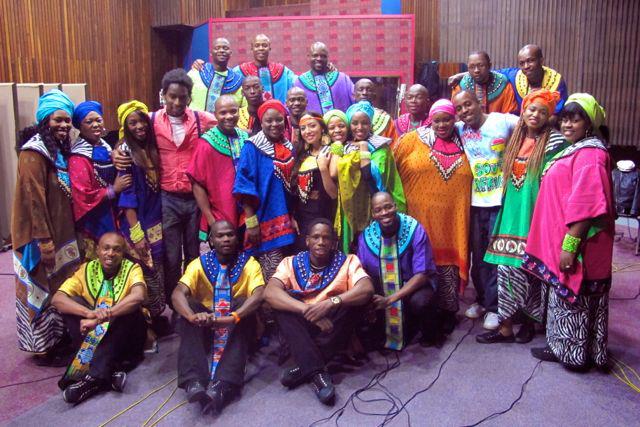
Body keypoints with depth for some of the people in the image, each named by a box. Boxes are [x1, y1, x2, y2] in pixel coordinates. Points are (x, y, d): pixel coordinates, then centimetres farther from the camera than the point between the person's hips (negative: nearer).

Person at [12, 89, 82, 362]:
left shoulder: (59, 150, 11)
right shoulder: (34, 152, -16)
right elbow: (33, 198, -20)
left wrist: (68, 233, 15)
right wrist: (44, 241, -22)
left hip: (62, 233, 9)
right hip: (43, 236, -9)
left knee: (61, 288, 17)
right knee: (44, 290, 2)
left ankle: (59, 339, 31)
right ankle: (45, 349, 15)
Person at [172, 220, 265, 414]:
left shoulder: (249, 264, -7)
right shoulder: (199, 264, -3)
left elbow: (259, 295, -25)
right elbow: (178, 293, -18)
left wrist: (231, 318, -42)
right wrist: (193, 316, -40)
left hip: (238, 330, -1)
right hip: (205, 329, 2)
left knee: (242, 302, -30)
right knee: (189, 305, -25)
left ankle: (223, 384, -44)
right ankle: (194, 382, -40)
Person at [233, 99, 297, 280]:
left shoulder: (288, 147, 10)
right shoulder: (252, 147, -8)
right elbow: (245, 186, -12)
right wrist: (251, 222, -18)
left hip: (285, 221, 6)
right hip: (265, 220, -6)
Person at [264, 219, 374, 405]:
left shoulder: (347, 262, -6)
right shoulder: (292, 263, -4)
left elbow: (367, 289, -24)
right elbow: (270, 292, -21)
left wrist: (331, 302, -38)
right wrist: (307, 310, -35)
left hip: (335, 326, -1)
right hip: (302, 326, 1)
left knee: (353, 300, -27)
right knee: (281, 303, -24)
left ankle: (305, 368, -24)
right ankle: (316, 371, -32)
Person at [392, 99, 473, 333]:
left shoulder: (464, 145, 8)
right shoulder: (412, 140, -1)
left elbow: (470, 182, 14)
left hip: (452, 221, 2)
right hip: (420, 219, -2)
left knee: (449, 262, 7)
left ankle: (448, 311, 24)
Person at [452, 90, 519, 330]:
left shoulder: (503, 121, -8)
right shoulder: (459, 130, 4)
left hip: (500, 200, -4)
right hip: (475, 201, 4)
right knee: (477, 254, 13)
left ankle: (493, 306, 16)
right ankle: (482, 299, 31)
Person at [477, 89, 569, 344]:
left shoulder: (554, 141, -5)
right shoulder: (516, 139, 13)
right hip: (511, 214, 5)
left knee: (529, 269, 1)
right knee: (507, 268, 4)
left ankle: (529, 319, 23)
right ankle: (506, 326, 12)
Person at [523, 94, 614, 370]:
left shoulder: (590, 154, -18)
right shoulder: (575, 151, 14)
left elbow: (585, 206, -24)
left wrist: (570, 245, -24)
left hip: (574, 244, -9)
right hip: (560, 241, 10)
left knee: (573, 298, 3)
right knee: (564, 295, 17)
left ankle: (573, 353, 17)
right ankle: (562, 347, 29)